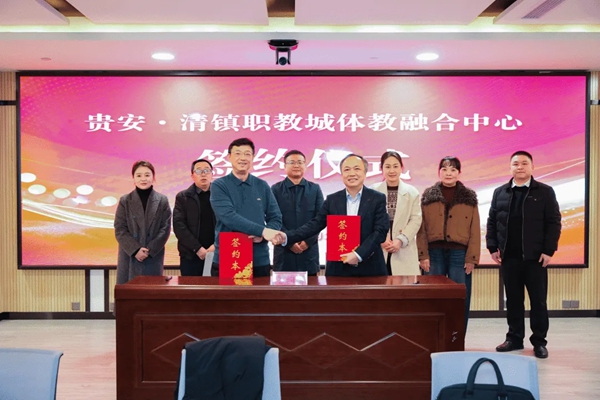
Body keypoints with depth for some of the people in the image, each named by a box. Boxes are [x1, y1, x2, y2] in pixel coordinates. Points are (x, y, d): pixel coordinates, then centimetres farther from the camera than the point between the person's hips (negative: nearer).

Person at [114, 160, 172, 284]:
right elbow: (119, 230, -1)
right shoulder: (125, 200, 4)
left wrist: (150, 250, -12)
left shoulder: (162, 200, 4)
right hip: (130, 256, 0)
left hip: (154, 257, 0)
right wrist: (135, 250, -12)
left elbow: (165, 228, -1)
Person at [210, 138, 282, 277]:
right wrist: (262, 230, -24)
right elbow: (228, 216, -17)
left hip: (259, 260, 3)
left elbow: (276, 218, 7)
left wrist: (262, 236, -14)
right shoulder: (219, 185, -2)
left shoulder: (262, 186, 8)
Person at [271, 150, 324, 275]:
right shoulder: (275, 189, 4)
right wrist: (289, 241, -11)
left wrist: (308, 241, -9)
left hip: (309, 249, 1)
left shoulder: (315, 189, 9)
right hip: (284, 249, -1)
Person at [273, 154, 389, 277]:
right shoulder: (332, 200, 6)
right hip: (338, 268, 2)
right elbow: (315, 224, 1)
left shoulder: (378, 198, 0)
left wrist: (358, 254, -18)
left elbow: (380, 231, -7)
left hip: (370, 268, -1)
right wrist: (287, 237, -13)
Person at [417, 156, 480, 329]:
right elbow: (422, 228, 3)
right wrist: (423, 255, -5)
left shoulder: (469, 198, 7)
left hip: (459, 253, 0)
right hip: (434, 253, 0)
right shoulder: (428, 196, 7)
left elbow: (475, 231, 3)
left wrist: (472, 258, -5)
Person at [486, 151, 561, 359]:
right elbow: (492, 222, 9)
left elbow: (553, 223, -2)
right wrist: (493, 247, 0)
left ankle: (539, 341, 14)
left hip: (535, 256, -2)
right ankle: (514, 338, 19)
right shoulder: (500, 193, 10)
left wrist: (548, 250, -10)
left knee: (538, 300, 4)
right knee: (513, 300, 9)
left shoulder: (545, 192, 2)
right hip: (508, 257, 3)